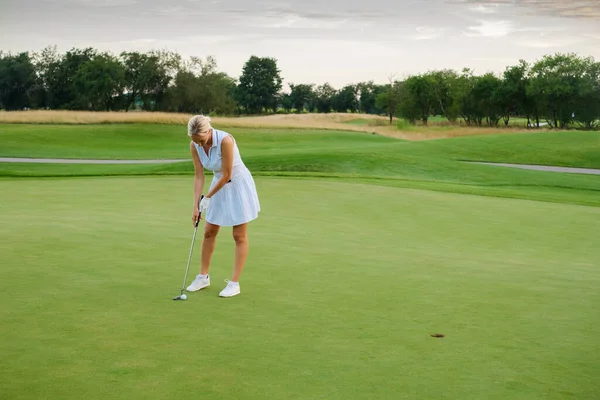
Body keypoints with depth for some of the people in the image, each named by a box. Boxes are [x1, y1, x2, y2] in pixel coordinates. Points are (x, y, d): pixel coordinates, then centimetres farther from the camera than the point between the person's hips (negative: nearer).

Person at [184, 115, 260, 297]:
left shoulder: (225, 140, -31)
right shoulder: (194, 145, -12)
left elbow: (227, 175, -25)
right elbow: (199, 176, -6)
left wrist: (207, 198, -17)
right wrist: (196, 205, -10)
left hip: (239, 186, -6)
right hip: (220, 185, 6)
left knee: (239, 236, -1)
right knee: (209, 232, 10)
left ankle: (234, 283, 5)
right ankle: (203, 277, 24)